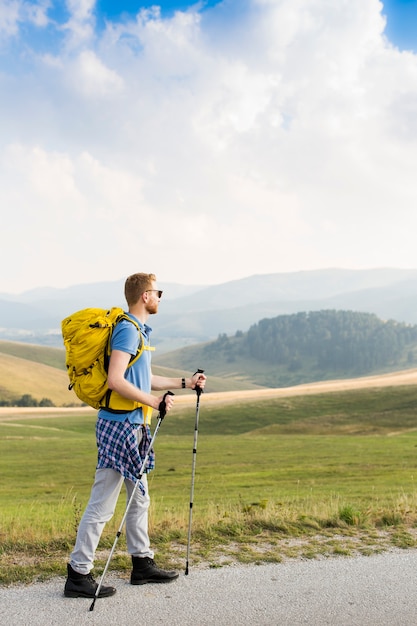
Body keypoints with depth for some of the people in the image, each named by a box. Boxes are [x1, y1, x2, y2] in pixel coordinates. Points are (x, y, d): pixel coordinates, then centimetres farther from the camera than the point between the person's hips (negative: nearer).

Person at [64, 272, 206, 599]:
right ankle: (78, 574, 7)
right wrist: (155, 401, -21)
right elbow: (116, 381, -25)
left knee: (139, 497, 17)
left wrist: (184, 383, 26)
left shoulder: (140, 330, 16)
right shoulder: (128, 330, -16)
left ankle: (143, 564, 28)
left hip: (134, 425, 11)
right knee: (102, 504, -3)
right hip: (119, 425, -11)